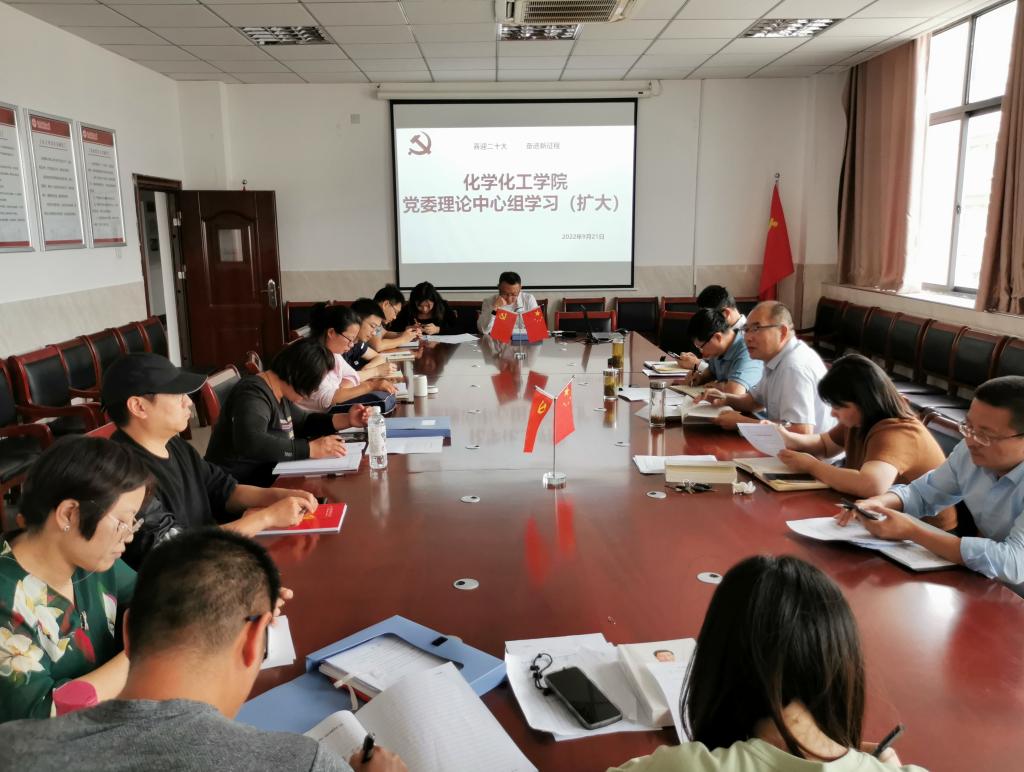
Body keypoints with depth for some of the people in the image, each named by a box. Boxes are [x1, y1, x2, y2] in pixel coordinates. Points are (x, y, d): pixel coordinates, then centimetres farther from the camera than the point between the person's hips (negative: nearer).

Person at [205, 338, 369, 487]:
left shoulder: (279, 393, 9)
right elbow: (250, 443, -36)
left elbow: (302, 422, 25)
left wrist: (347, 420, 11)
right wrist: (311, 448, -34)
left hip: (268, 479, 9)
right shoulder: (253, 395, -19)